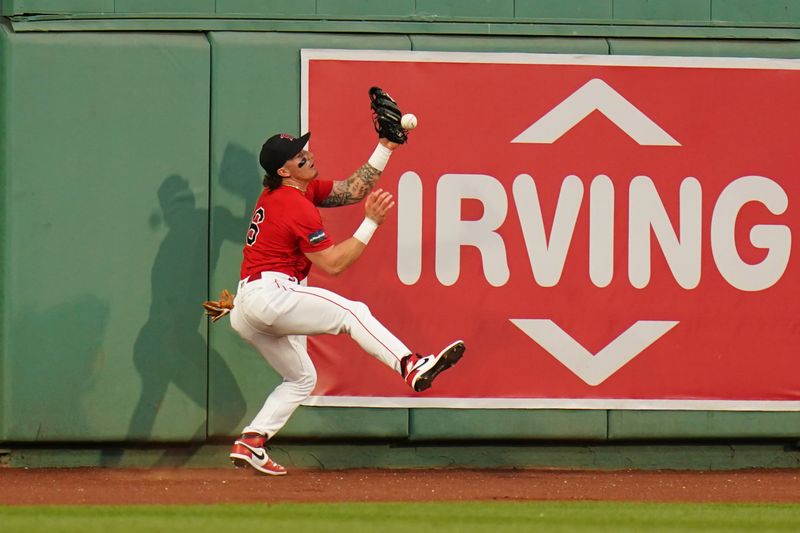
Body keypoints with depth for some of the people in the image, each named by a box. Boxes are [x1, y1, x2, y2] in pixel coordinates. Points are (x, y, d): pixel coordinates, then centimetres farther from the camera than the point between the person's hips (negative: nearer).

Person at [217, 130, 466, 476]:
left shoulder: (288, 192, 17)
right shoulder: (298, 207, -13)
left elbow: (353, 190, 17)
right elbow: (333, 264, -12)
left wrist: (385, 148, 9)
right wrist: (371, 223, -12)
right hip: (271, 294, -10)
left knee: (301, 378, 18)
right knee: (351, 313, -14)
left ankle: (250, 442, 7)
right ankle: (411, 366, -30)